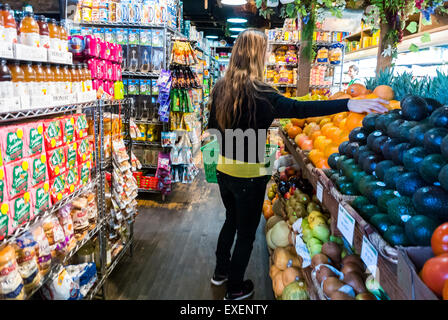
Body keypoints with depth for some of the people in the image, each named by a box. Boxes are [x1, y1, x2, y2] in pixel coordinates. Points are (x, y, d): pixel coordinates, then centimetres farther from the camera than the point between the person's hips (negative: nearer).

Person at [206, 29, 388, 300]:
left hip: (224, 168, 7)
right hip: (248, 175, -7)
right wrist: (348, 104, -32)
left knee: (231, 220, 27)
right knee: (246, 232, 11)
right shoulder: (258, 91, -20)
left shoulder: (222, 87, 2)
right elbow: (297, 109, -30)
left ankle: (221, 271, 43)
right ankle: (235, 289, 28)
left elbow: (213, 126, 12)